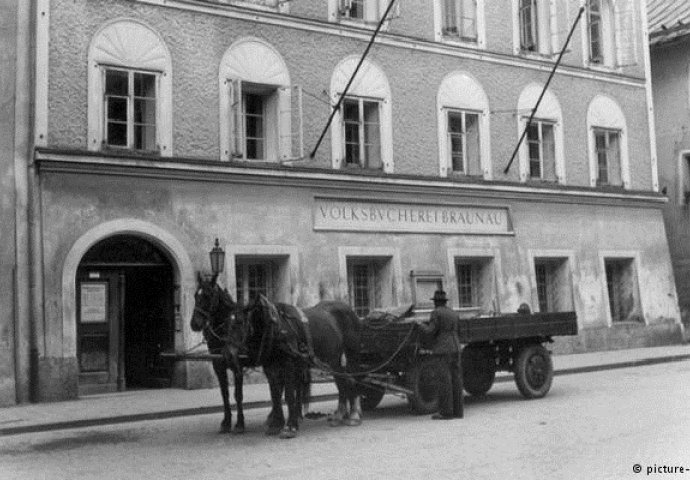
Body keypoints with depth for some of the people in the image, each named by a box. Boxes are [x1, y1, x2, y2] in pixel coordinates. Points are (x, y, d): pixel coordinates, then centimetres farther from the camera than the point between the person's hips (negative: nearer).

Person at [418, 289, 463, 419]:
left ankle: (446, 412, -6)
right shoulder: (453, 314, 15)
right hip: (456, 349, 7)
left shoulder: (436, 313, -7)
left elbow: (431, 332, -10)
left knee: (444, 380, -6)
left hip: (443, 350, -7)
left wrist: (421, 325, 9)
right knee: (456, 379, 6)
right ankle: (457, 411, 8)